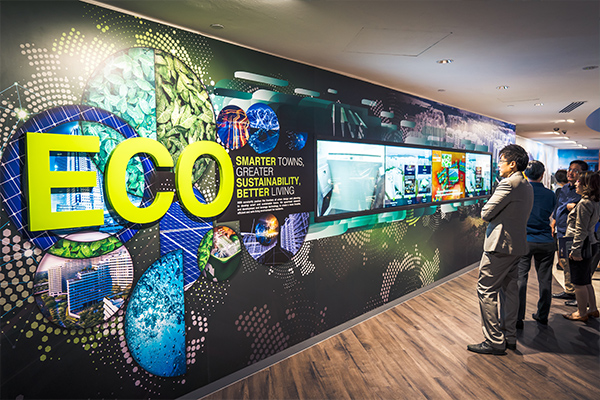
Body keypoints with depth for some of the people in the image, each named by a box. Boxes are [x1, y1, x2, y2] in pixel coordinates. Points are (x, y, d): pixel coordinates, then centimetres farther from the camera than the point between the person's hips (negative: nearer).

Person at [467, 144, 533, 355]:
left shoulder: (509, 183, -17)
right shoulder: (527, 186, 15)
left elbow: (486, 213, -17)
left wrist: (486, 213, 4)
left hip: (501, 244, -10)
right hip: (518, 244, 10)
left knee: (486, 290, -4)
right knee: (510, 289, 16)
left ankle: (495, 341, 1)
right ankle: (510, 337, 25)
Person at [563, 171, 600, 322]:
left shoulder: (584, 204, -19)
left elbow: (581, 230, -20)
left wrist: (575, 249, -18)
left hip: (582, 246, -10)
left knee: (579, 282, 2)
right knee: (586, 281, 19)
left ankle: (581, 313, 12)